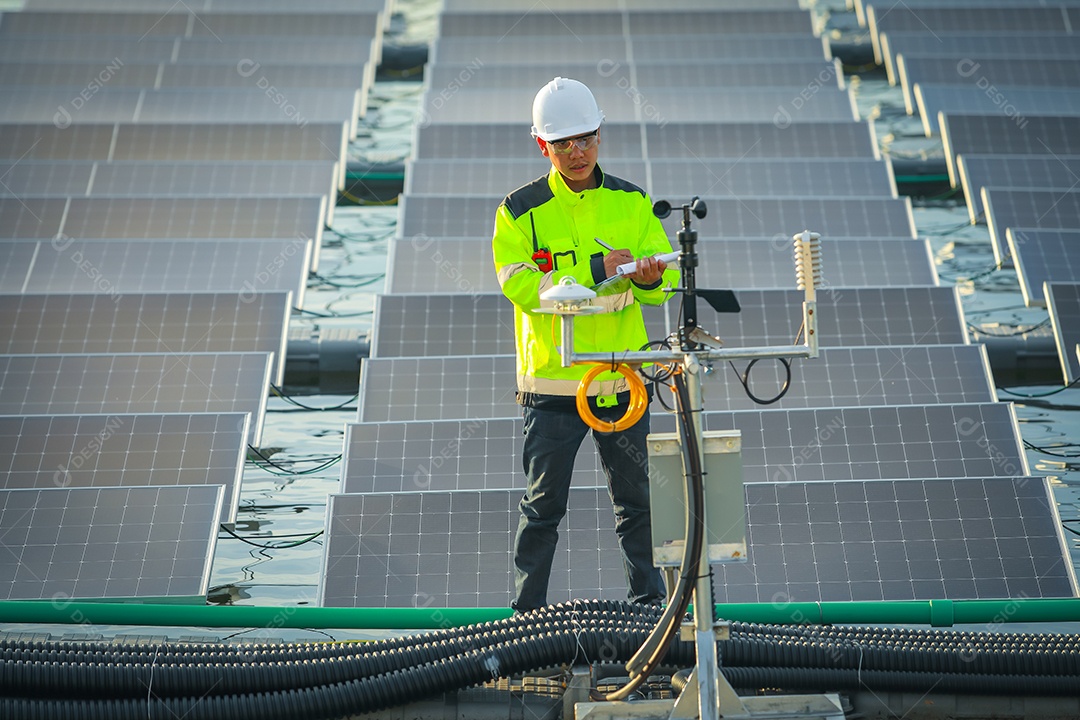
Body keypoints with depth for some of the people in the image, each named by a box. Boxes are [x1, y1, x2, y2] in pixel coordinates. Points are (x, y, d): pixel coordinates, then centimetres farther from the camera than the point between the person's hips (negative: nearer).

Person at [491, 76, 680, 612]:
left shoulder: (631, 201, 5)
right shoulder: (520, 211, -4)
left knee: (636, 498, 11)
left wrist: (649, 277, -22)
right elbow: (523, 287, -15)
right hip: (552, 382, -2)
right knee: (543, 505, 5)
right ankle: (528, 611, 17)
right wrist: (597, 272, -23)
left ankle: (649, 601, 24)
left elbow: (665, 275, 2)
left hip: (623, 379, 3)